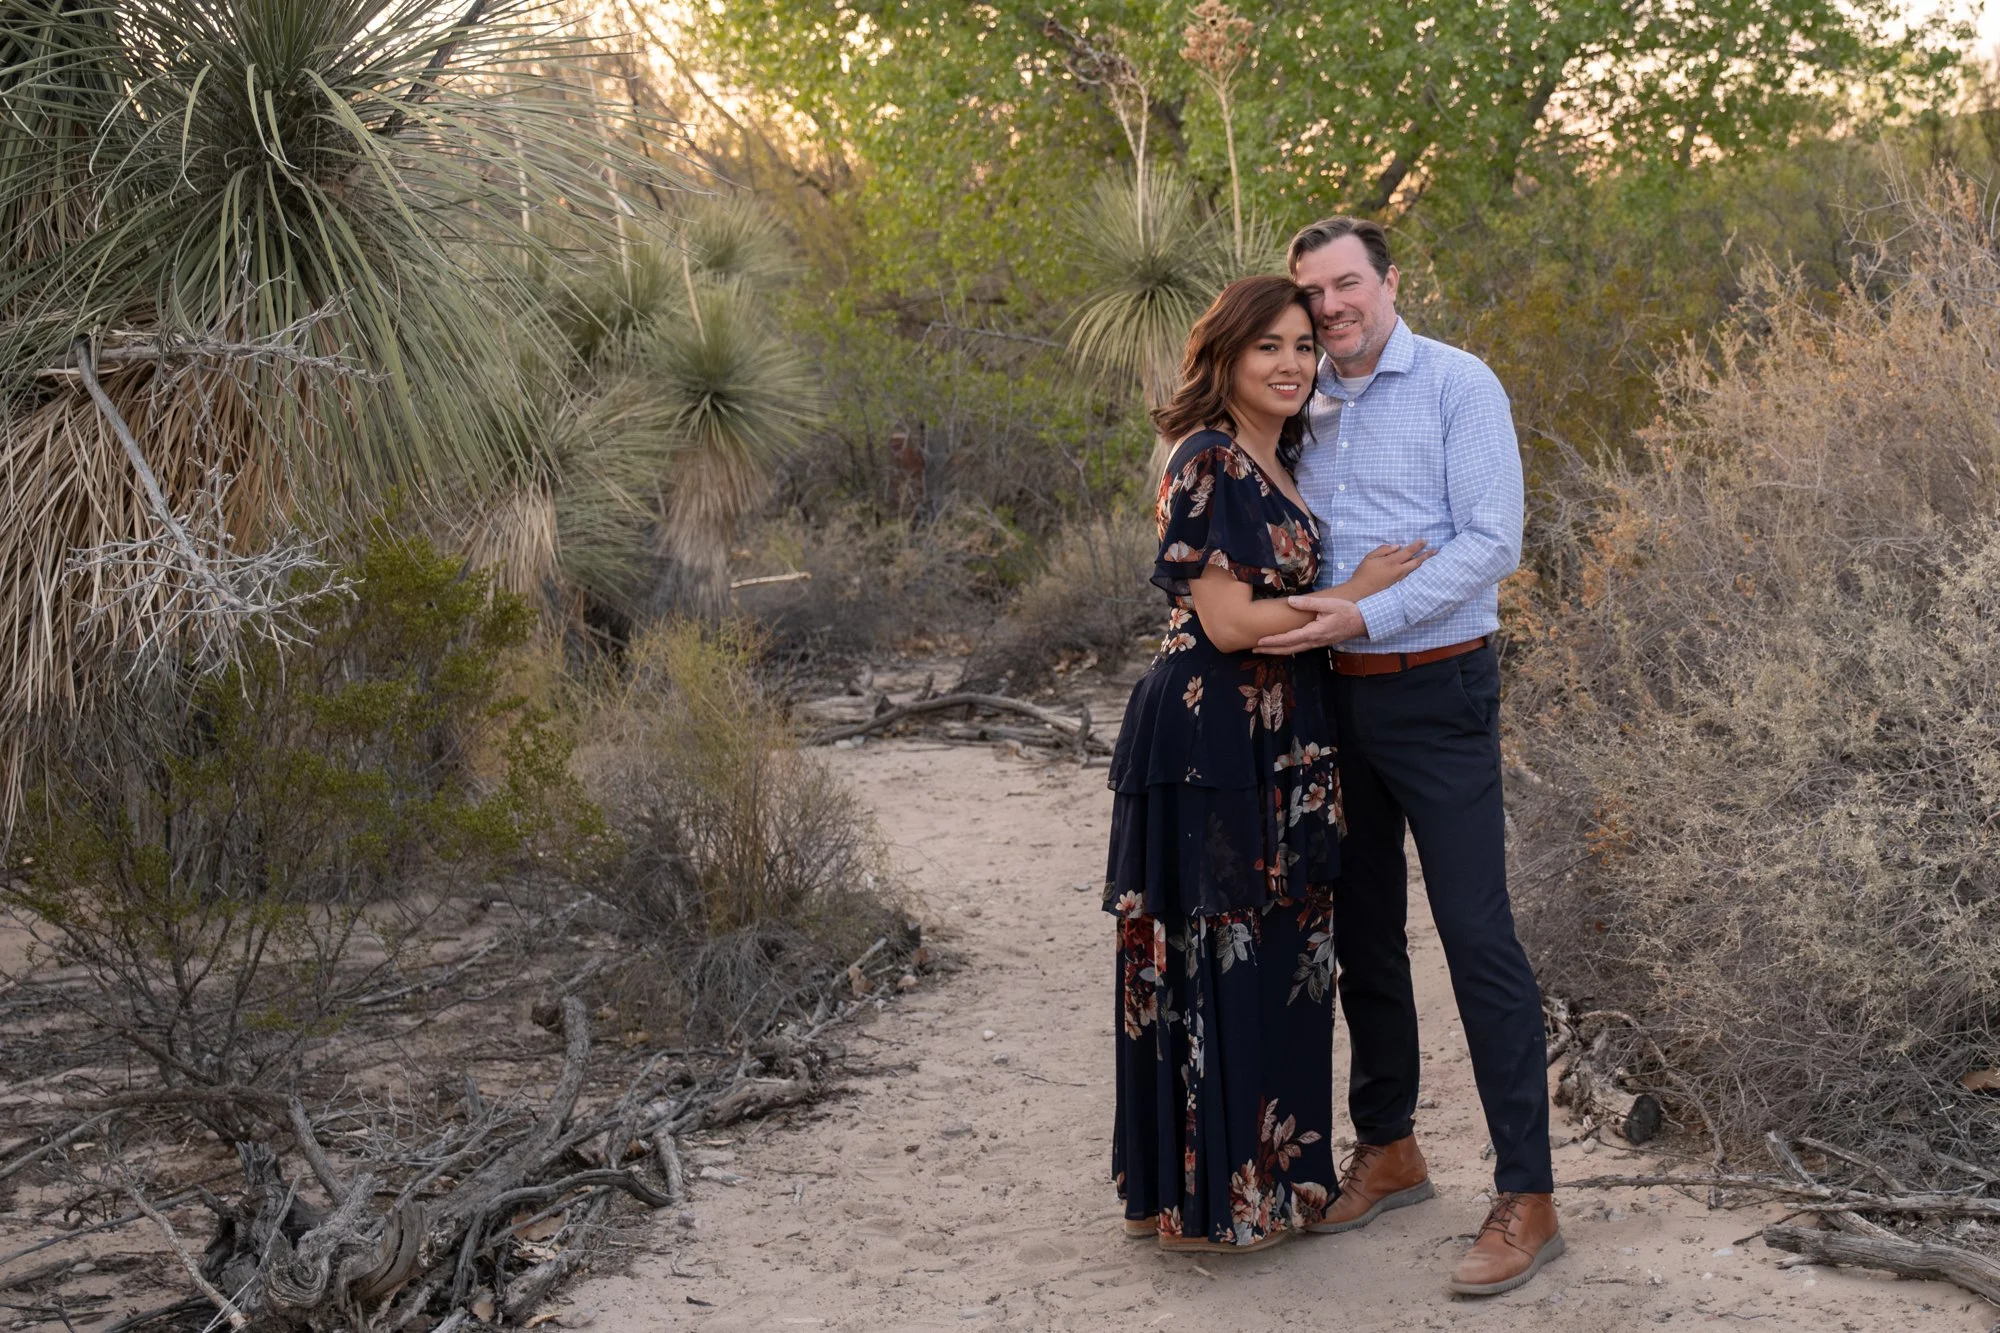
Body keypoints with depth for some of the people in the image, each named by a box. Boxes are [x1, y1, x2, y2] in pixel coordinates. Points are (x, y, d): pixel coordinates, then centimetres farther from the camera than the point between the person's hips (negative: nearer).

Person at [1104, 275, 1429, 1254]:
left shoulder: (1277, 464, 15)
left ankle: (1270, 1168, 27)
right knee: (1214, 957, -1)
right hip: (1207, 740, -9)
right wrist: (1355, 594, -11)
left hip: (1272, 744, 10)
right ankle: (1207, 1197, 9)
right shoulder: (1209, 464, -14)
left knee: (1278, 953, 15)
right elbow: (1229, 622, -19)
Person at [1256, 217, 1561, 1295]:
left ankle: (1526, 1197, -3)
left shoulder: (1457, 385, -7)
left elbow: (1493, 540, -15)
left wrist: (1368, 616, -21)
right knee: (1362, 932, 13)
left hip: (1436, 690, -6)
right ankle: (1387, 1150, 28)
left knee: (1477, 935, -7)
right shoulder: (1306, 408, 11)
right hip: (1334, 692, 6)